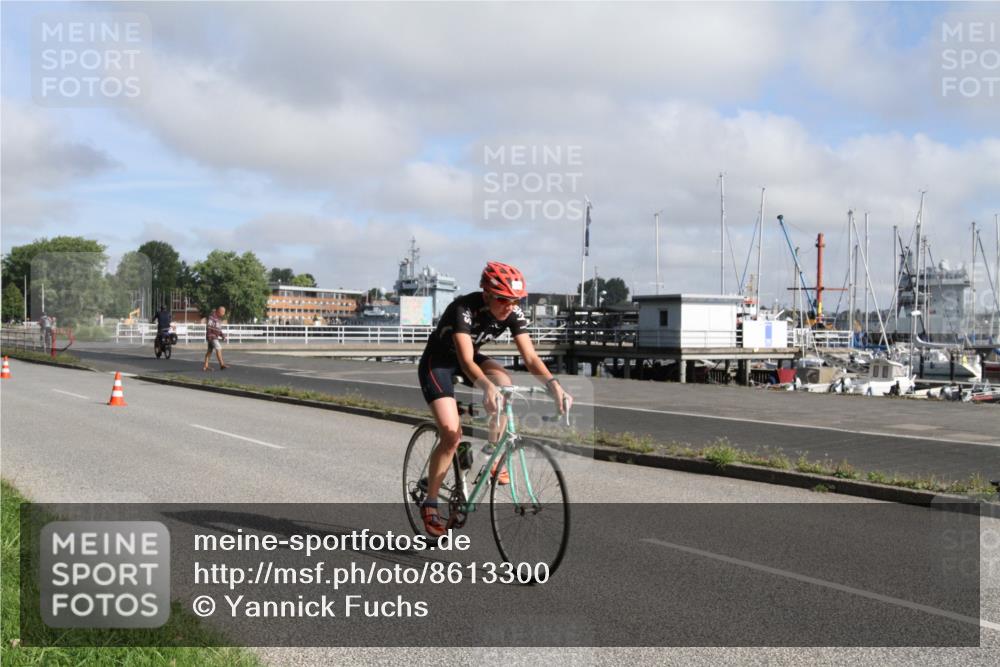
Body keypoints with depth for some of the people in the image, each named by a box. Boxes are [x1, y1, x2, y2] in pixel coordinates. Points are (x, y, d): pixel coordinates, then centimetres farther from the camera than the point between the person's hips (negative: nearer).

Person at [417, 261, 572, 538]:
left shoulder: (513, 314, -18)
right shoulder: (464, 309, -34)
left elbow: (530, 356, -22)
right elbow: (466, 360, -44)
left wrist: (553, 383, -39)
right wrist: (486, 386, -62)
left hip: (469, 358, 5)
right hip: (437, 362, -5)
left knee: (503, 382, -26)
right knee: (451, 434, -17)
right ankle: (429, 504, 0)